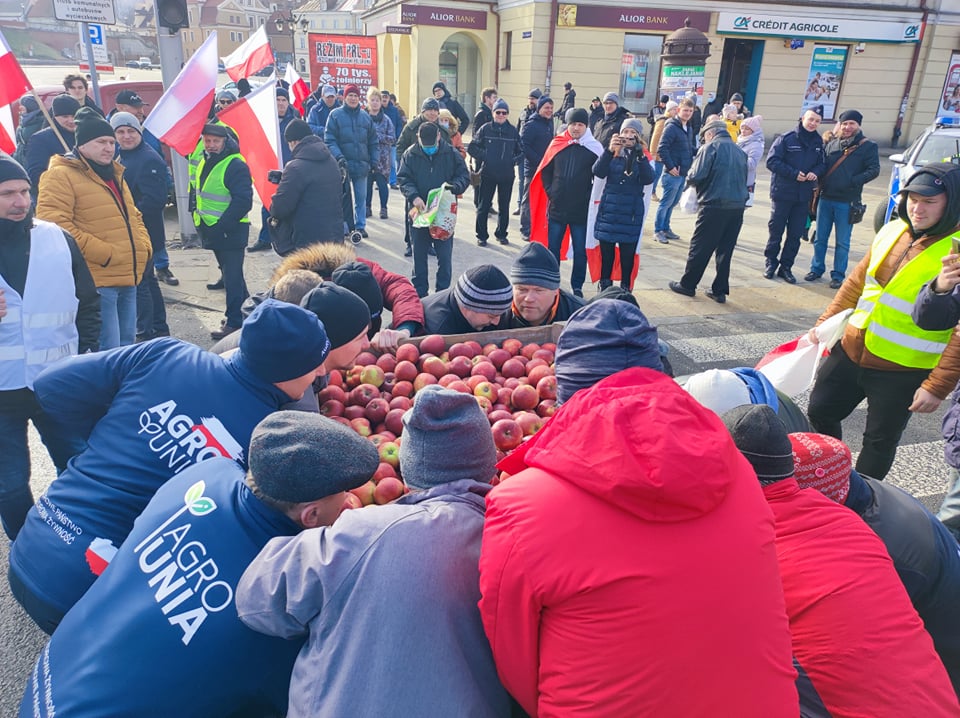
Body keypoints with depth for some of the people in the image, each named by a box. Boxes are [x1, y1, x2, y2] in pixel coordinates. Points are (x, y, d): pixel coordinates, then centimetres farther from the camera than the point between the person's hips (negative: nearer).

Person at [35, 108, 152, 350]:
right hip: (96, 282, -8)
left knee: (126, 345, 17)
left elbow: (133, 216, 28)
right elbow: (54, 225, -17)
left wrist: (144, 246, 10)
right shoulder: (60, 176, -7)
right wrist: (103, 253, -19)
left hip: (128, 279, 9)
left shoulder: (114, 173, 20)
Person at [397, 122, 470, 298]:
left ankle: (443, 293, 17)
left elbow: (464, 177, 1)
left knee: (445, 255, 4)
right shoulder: (410, 155, -2)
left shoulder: (451, 153, -3)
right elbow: (403, 179, -3)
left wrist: (452, 186, -20)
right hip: (419, 211, 1)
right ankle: (420, 293, 22)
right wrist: (414, 197, -21)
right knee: (419, 255, 10)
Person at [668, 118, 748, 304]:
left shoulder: (711, 147, -5)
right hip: (738, 206, 6)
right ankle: (720, 290, 14)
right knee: (725, 250, 11)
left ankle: (687, 285, 15)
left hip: (715, 205, -6)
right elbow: (744, 179, 20)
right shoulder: (739, 151, 15)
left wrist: (689, 178, 8)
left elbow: (696, 176, -13)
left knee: (700, 247, 5)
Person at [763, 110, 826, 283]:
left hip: (804, 196, 4)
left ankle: (786, 266, 16)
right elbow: (772, 161, -12)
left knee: (796, 234, 6)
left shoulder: (818, 142, 8)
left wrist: (816, 172, -9)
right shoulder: (786, 138, -7)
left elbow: (823, 163, 14)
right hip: (782, 193, -4)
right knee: (776, 230, 4)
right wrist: (794, 174, -18)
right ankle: (771, 263, 19)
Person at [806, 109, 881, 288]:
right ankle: (817, 268, 23)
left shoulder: (868, 146, -1)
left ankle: (838, 275, 13)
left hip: (847, 202, -3)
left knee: (842, 242, 4)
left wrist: (853, 182, -18)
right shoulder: (832, 144, 10)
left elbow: (874, 170, -7)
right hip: (826, 198, 3)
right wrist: (820, 182, -4)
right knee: (820, 238, 10)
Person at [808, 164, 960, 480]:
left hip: (903, 371, -6)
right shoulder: (891, 232, 3)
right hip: (850, 353, 6)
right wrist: (823, 325, 9)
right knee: (820, 413, 17)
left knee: (879, 442, 9)